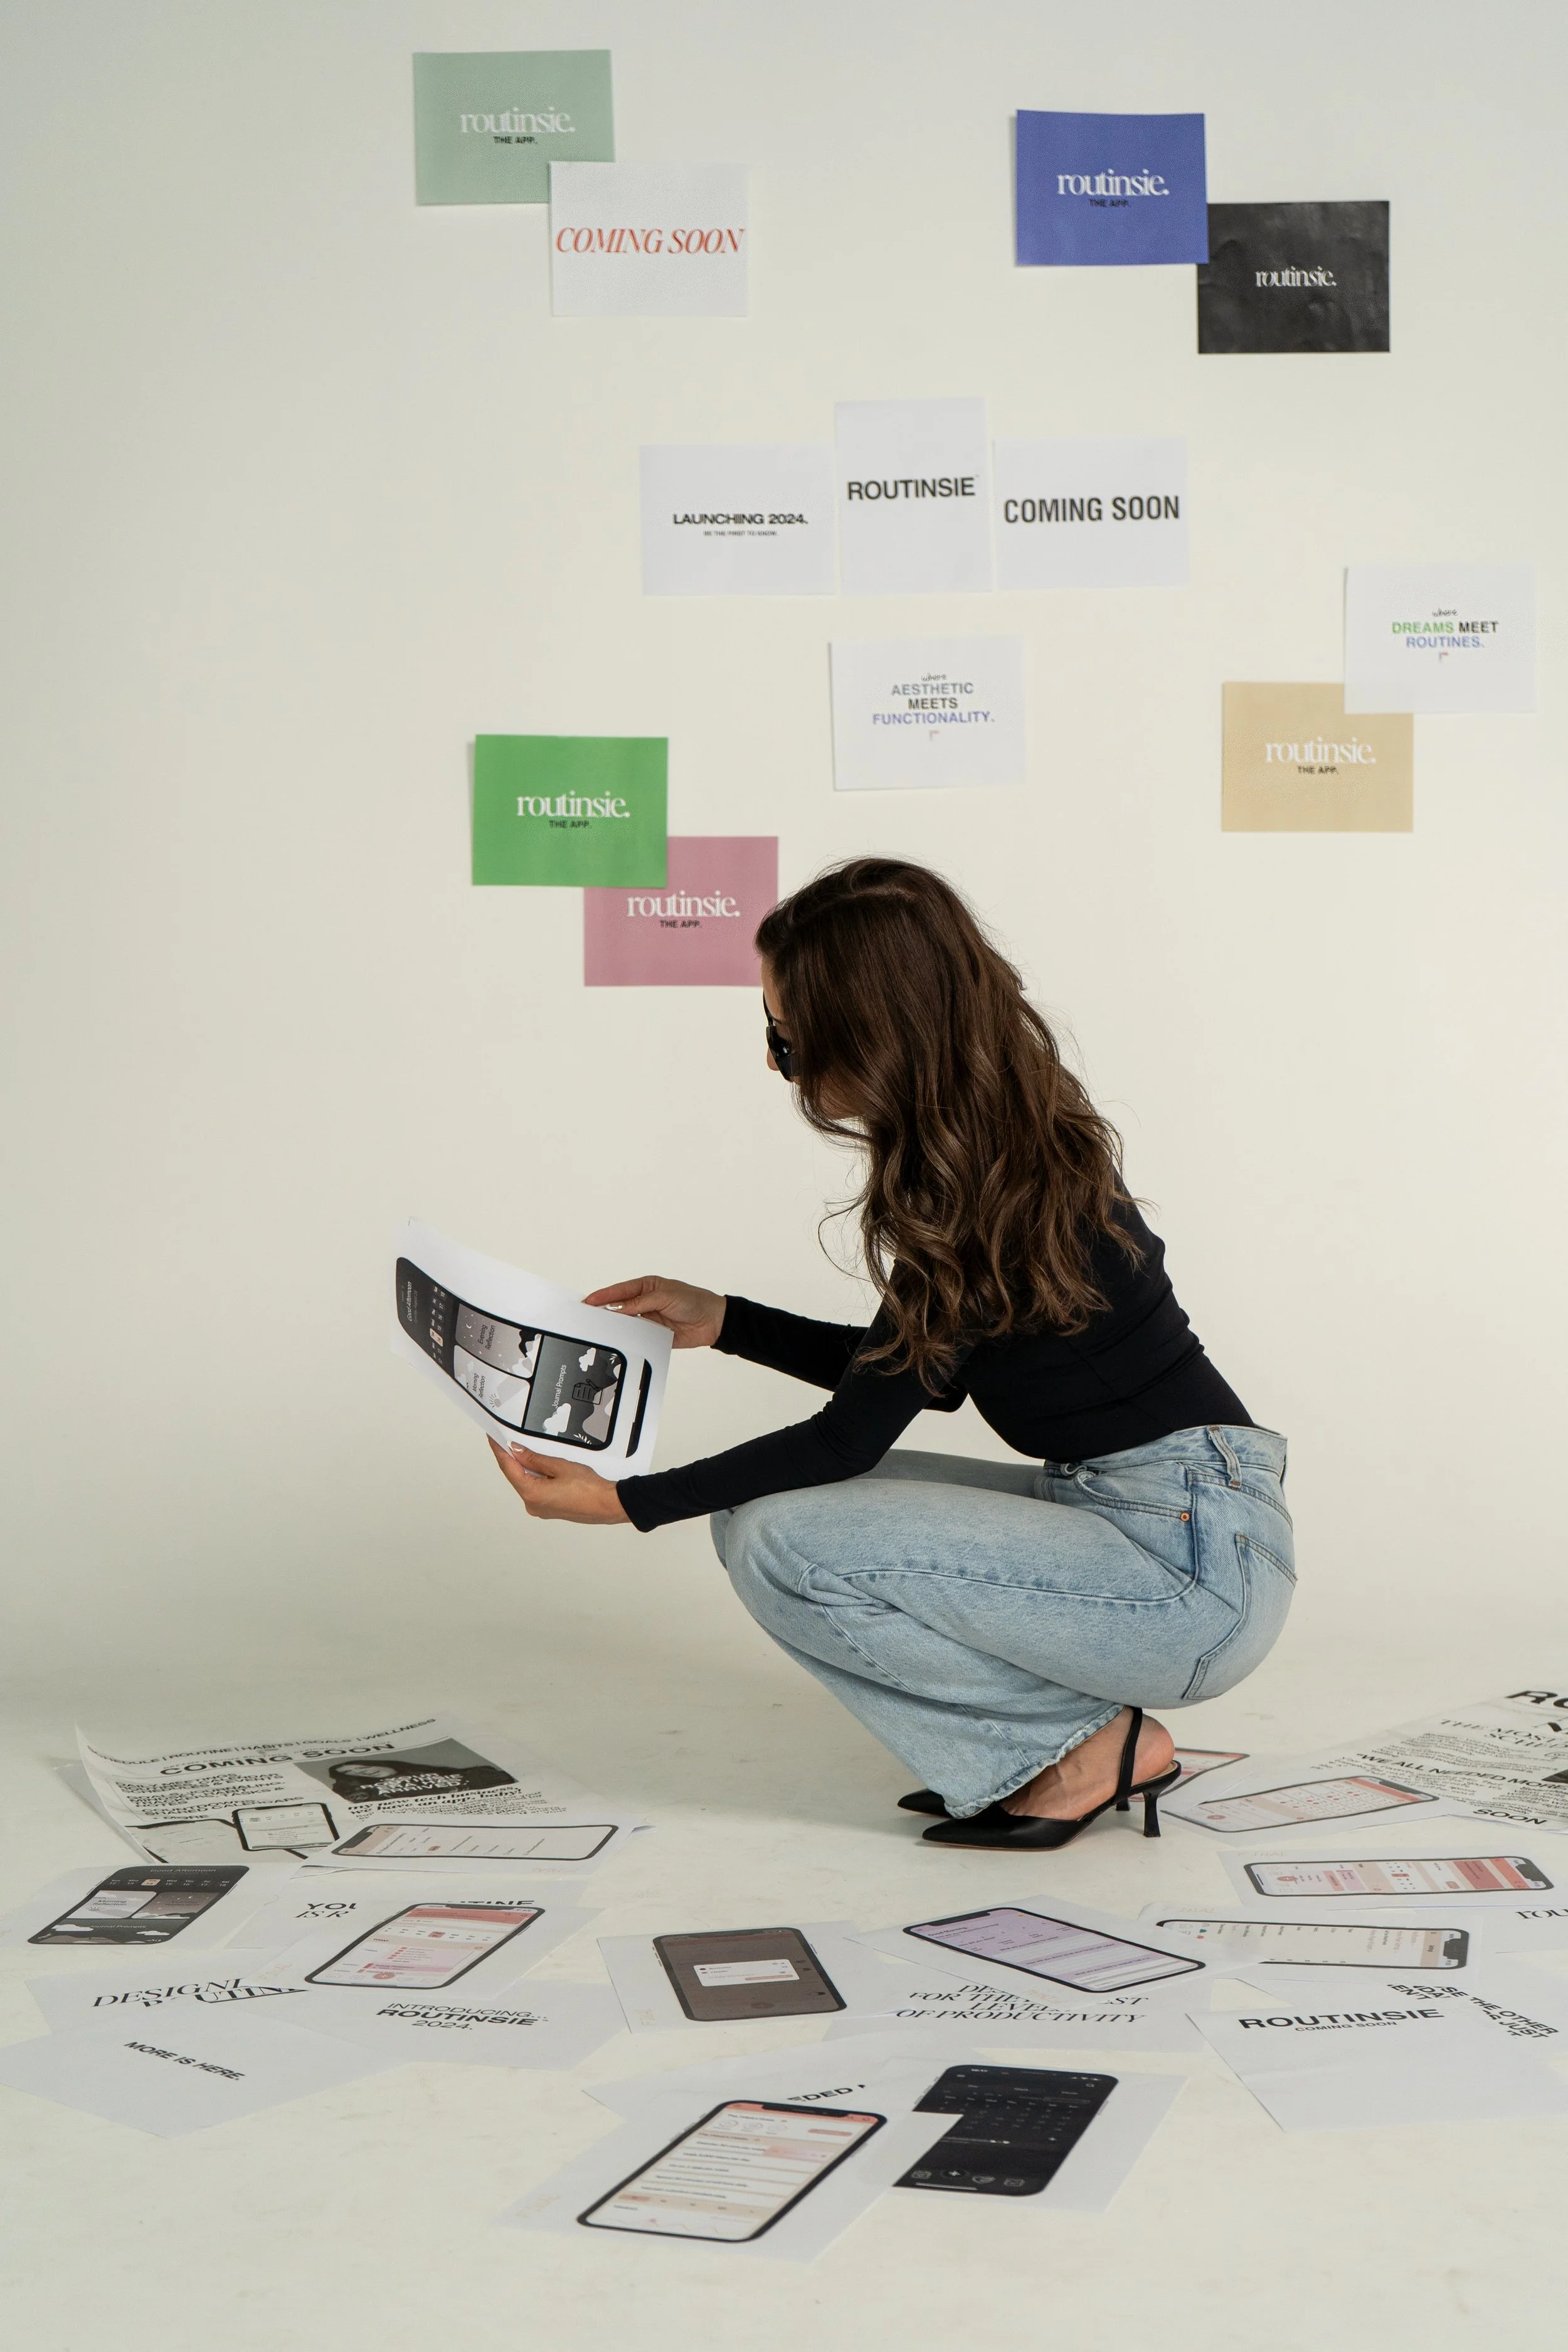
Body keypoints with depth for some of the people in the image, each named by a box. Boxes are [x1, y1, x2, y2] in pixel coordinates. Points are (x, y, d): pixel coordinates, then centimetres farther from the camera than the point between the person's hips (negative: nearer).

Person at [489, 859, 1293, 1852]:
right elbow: (909, 1371, 18)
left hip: (1195, 1565, -10)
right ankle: (1091, 1742, 8)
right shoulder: (1000, 1143, 6)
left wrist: (627, 1503, -9)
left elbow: (850, 1437, -14)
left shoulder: (991, 1195, -21)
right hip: (1121, 1509, 10)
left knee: (784, 1542, -17)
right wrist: (721, 1321, 19)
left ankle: (1087, 1747, -2)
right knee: (766, 1506, 7)